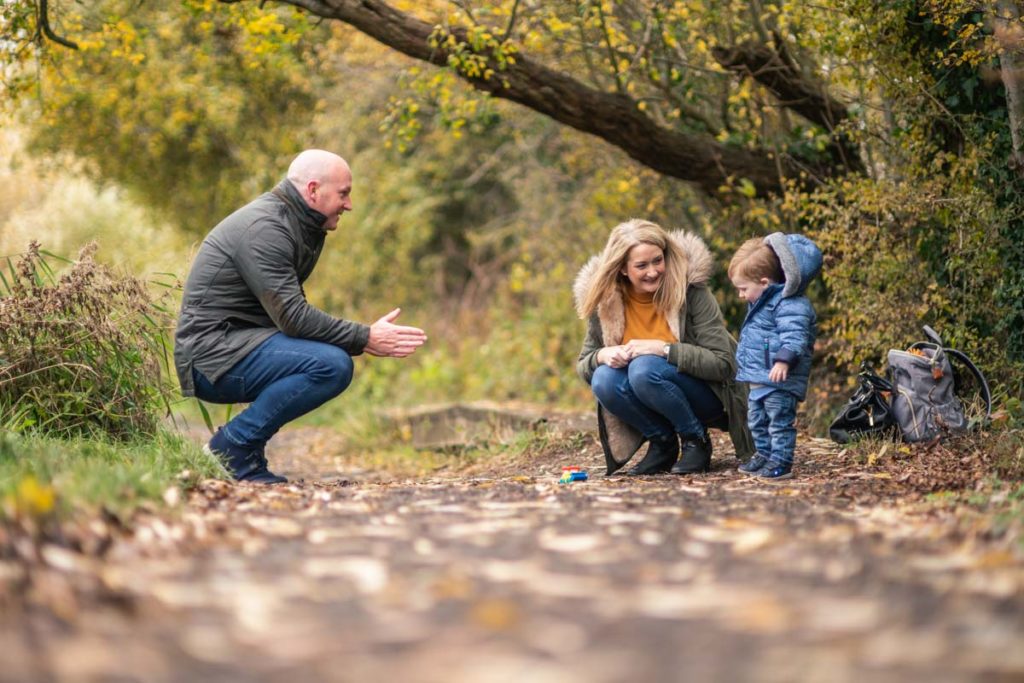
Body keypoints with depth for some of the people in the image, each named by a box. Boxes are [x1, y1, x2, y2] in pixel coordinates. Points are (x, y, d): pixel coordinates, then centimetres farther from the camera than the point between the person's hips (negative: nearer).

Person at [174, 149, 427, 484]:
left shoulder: (303, 229, 16)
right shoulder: (264, 228, -16)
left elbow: (291, 312, 13)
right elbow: (292, 317, -22)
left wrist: (362, 337, 0)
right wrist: (365, 338, -18)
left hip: (233, 343, 11)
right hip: (212, 353, -11)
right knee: (332, 365, -23)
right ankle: (232, 448, -14)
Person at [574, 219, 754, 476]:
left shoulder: (690, 290, -17)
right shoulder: (605, 302, -6)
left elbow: (723, 364, -20)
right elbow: (583, 366, 3)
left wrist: (663, 348, -29)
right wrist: (602, 356, -20)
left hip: (708, 397, -4)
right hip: (654, 406, 4)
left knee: (644, 368, -31)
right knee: (603, 380, -25)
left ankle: (697, 441, -9)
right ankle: (663, 443, -3)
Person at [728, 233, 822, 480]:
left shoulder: (788, 304, -18)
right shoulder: (762, 303, 16)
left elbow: (794, 336, -27)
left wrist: (784, 360, -38)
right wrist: (746, 365, 33)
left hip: (778, 379, -11)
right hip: (759, 378, 11)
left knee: (780, 421, -5)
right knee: (757, 420, 18)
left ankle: (781, 462, -1)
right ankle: (764, 455, 29)